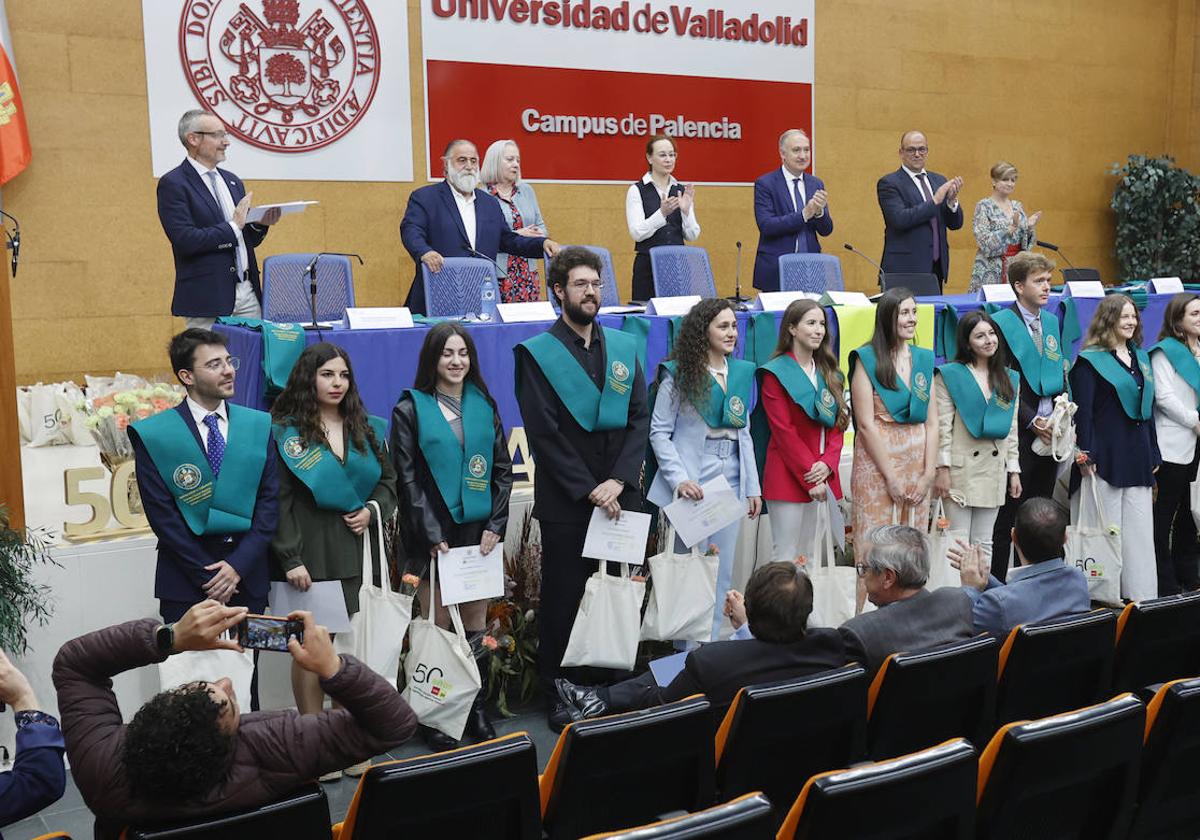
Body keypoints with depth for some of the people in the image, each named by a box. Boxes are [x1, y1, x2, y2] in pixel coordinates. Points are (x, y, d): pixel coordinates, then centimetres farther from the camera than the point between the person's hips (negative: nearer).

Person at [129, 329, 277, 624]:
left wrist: (238, 565, -9)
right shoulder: (153, 435, -3)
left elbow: (269, 501, 2)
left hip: (247, 576, 2)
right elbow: (161, 514, -6)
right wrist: (207, 575, -10)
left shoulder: (260, 426, 5)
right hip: (185, 584, -2)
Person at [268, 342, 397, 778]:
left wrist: (373, 510, -2)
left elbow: (389, 479, 18)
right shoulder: (285, 432, -4)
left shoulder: (365, 428, 11)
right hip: (310, 551, -4)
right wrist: (290, 558, -13)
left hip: (356, 548, 4)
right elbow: (278, 501, -8)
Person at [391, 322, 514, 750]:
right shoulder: (410, 409, -1)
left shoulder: (484, 405, 10)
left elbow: (503, 470, 9)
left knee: (476, 624, 7)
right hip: (433, 534, -3)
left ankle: (477, 710, 18)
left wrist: (495, 524, -1)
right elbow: (408, 478, -5)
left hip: (479, 530, 3)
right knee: (437, 626, 0)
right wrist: (432, 535, -12)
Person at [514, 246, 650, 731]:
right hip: (565, 504, -3)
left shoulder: (624, 347, 11)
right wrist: (588, 490, -11)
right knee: (563, 599, 4)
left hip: (621, 496, 4)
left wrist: (618, 480, -8)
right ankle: (557, 696, 17)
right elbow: (544, 433, -8)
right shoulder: (536, 353, -2)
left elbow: (640, 419, 6)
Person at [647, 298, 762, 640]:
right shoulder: (678, 374, -5)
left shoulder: (742, 372, 11)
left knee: (722, 572, 9)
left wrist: (752, 487, 12)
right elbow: (659, 432, -6)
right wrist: (679, 480, -17)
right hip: (693, 484, -5)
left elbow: (744, 433, 15)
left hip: (731, 482, 5)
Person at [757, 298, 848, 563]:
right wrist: (810, 478, -14)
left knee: (808, 557, 10)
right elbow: (784, 432, -11)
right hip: (788, 477, -6)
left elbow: (838, 425, 10)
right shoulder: (775, 374, -5)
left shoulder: (829, 374, 15)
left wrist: (827, 464, -8)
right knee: (786, 557, -4)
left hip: (822, 475, 6)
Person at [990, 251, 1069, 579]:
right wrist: (1032, 421, -15)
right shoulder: (1001, 323, -7)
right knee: (1007, 515, -3)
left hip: (1049, 433, 7)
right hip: (1018, 434, -7)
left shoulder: (1051, 321, 14)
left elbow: (1060, 375, 17)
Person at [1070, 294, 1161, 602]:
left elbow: (1148, 408, 19)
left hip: (1137, 458, 7)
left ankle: (1140, 596, 14)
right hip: (1105, 459, -7)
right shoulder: (1090, 360, -5)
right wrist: (1085, 455, -17)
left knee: (1140, 531, 7)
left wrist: (1153, 455, 16)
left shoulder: (1140, 358, 16)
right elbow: (1082, 412, -11)